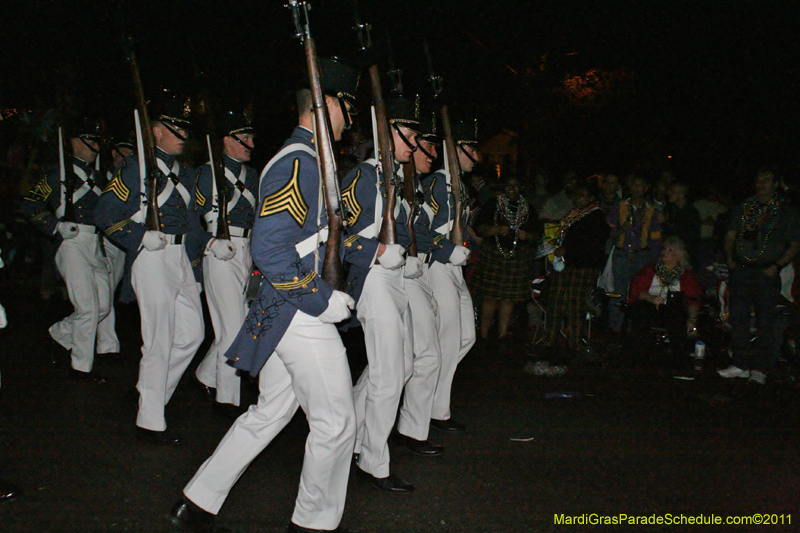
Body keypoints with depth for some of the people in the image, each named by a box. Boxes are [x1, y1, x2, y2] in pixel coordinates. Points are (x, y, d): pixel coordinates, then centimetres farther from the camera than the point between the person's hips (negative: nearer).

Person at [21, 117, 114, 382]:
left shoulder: (95, 175, 19)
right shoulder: (61, 173, -3)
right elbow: (30, 204, -6)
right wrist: (57, 226, -13)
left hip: (95, 244, 8)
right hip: (73, 242, -8)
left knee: (104, 305, 8)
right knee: (88, 308, -10)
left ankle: (61, 332, 32)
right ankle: (80, 366, 3)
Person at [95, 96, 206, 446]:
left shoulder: (183, 173, 18)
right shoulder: (137, 168, -6)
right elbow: (106, 214, -9)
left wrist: (194, 267, 19)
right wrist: (141, 238, -17)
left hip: (180, 258, 8)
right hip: (152, 258, -8)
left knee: (192, 332, 8)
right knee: (159, 341, -5)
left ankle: (152, 390, 26)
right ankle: (150, 422, 4)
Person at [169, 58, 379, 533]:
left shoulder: (308, 160, 15)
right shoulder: (297, 164, -18)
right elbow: (270, 249, -26)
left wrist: (376, 251, 13)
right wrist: (325, 300, -21)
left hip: (282, 315, 11)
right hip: (301, 314, -11)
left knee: (271, 411, 18)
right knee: (335, 422, 3)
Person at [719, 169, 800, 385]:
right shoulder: (743, 208, 13)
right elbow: (730, 236, 18)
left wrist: (777, 266, -9)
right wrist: (729, 258, 2)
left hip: (767, 272, -3)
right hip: (740, 270, 3)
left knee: (766, 322, -3)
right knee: (738, 318, 2)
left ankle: (760, 369, 6)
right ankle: (740, 365, 10)